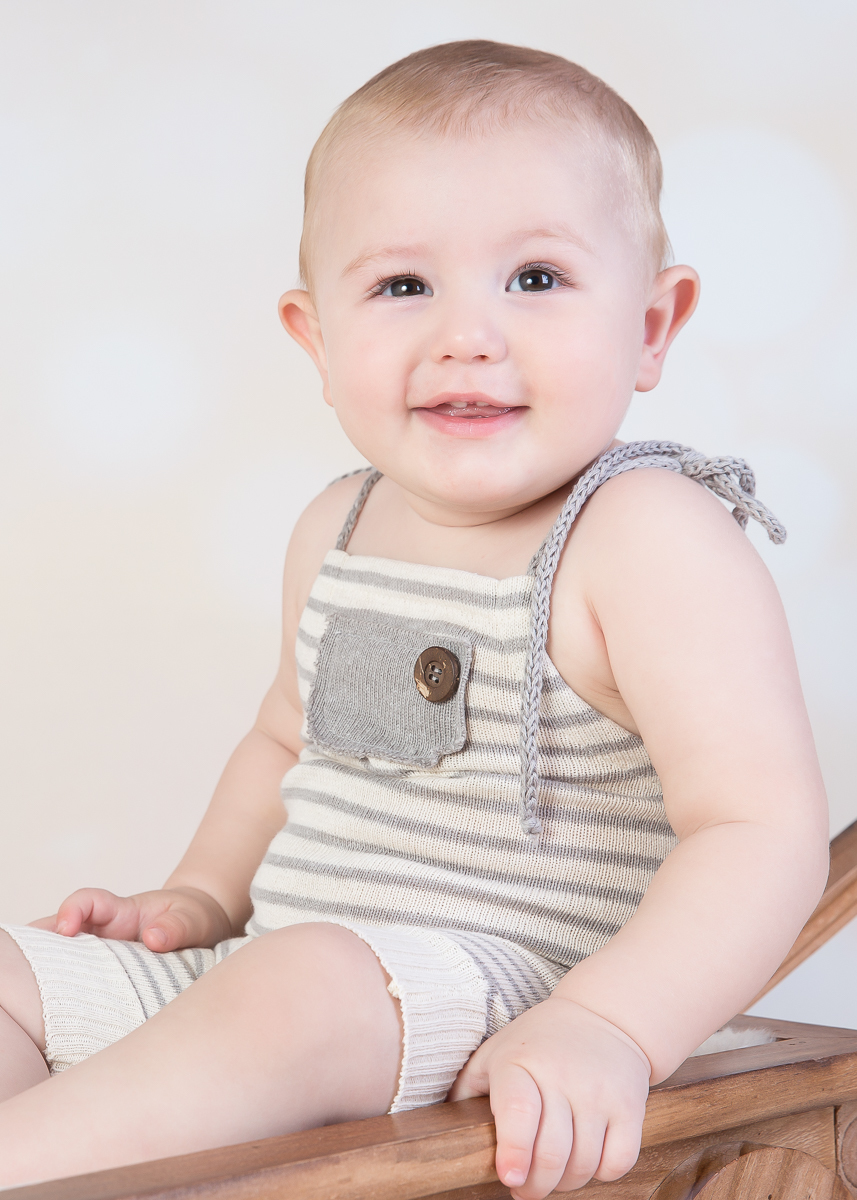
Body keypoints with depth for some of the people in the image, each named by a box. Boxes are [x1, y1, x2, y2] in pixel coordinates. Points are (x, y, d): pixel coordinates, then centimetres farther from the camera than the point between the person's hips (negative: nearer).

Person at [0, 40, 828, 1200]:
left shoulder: (654, 541, -14)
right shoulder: (336, 534, 10)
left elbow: (763, 829, -21)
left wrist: (607, 1030, -34)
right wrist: (200, 897, 13)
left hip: (503, 1004, -8)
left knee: (294, 992, -36)